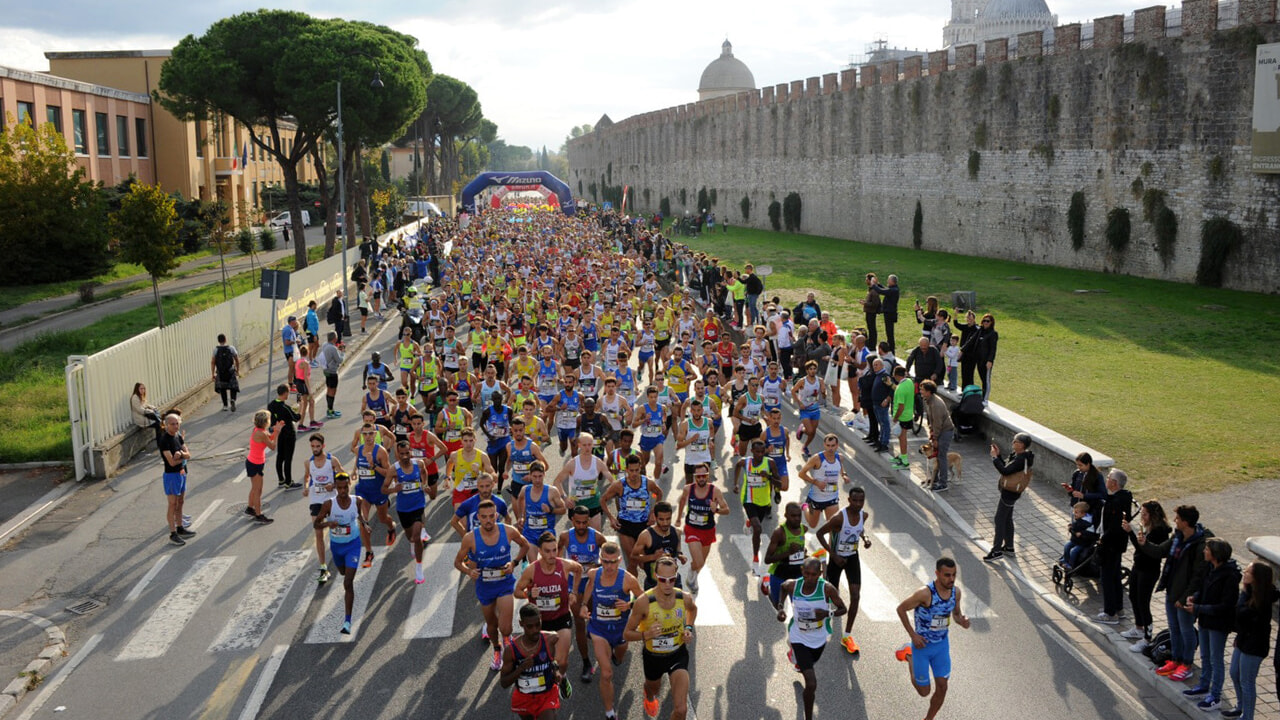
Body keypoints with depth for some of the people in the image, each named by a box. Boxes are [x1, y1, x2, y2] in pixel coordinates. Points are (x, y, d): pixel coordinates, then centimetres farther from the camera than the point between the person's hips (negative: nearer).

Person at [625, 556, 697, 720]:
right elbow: (627, 634, -17)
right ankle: (649, 697, 72)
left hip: (678, 655, 0)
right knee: (653, 688, 32)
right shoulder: (644, 602, -27)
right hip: (653, 656, 0)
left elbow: (693, 609, 11)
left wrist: (689, 628, -5)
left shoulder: (685, 598, -18)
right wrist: (646, 634, -36)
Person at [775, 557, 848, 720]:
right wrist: (781, 606, -9)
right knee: (811, 684, -14)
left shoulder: (827, 588, -25)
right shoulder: (792, 586, -21)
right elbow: (783, 587, 4)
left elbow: (843, 609, -12)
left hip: (820, 639, 2)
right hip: (799, 639, -2)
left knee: (810, 663, 35)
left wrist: (828, 614, -31)